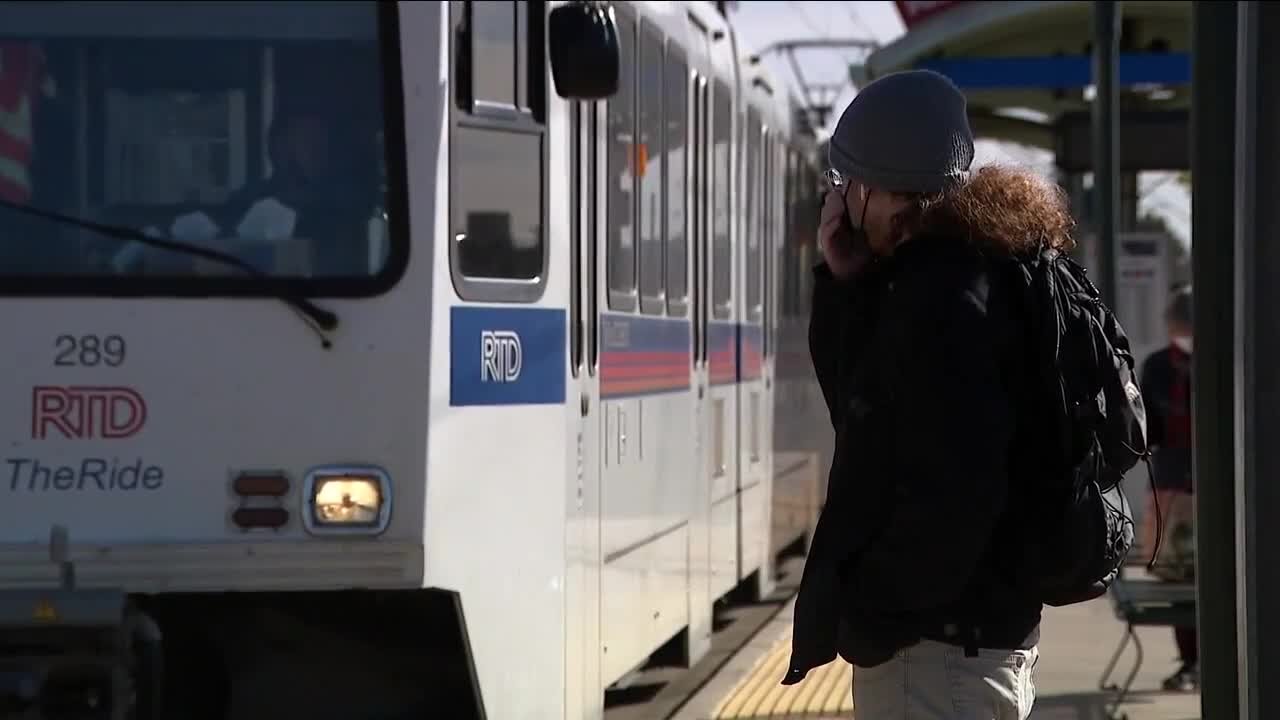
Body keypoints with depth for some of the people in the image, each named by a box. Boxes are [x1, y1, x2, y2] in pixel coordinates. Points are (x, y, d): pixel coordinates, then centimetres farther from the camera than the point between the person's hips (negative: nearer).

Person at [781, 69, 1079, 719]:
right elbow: (856, 405, 20)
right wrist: (844, 285, 5)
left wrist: (868, 615, -17)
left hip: (934, 649, -11)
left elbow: (955, 496, -26)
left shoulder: (943, 300, -20)